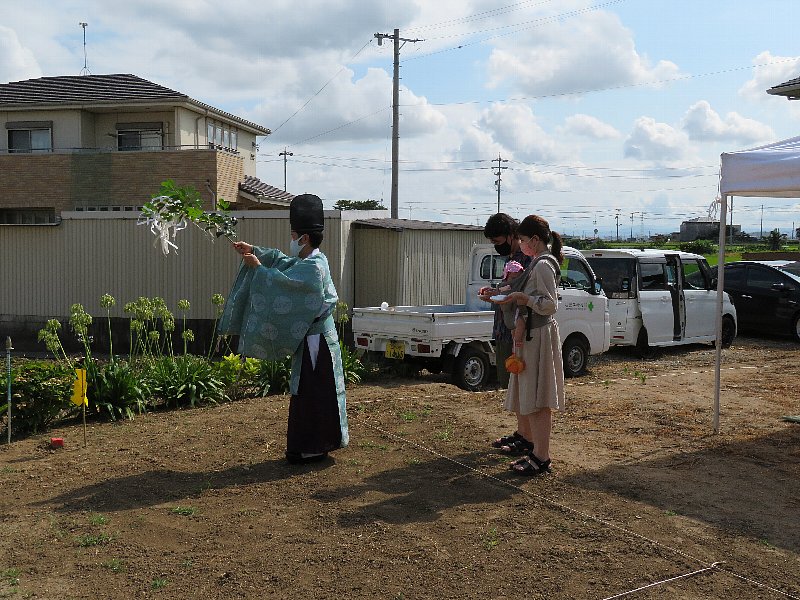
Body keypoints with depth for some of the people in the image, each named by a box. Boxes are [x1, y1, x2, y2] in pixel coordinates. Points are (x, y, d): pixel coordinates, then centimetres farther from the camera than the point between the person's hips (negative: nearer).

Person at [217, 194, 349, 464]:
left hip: (315, 342, -10)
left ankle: (313, 448, 7)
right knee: (308, 392, 16)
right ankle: (313, 444, 25)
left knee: (310, 393, -2)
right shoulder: (311, 261, 11)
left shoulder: (313, 267, -20)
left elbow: (282, 281, -23)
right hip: (311, 338, 10)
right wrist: (254, 250, 13)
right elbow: (283, 261, 20)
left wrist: (257, 267, -10)